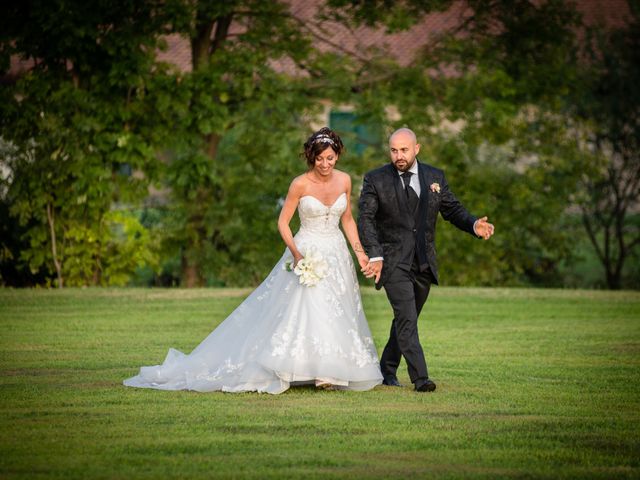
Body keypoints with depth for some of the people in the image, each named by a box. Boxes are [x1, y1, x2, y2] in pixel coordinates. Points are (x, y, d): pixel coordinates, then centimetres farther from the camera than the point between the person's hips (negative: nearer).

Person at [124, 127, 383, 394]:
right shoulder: (300, 184, -11)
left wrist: (359, 251, 3)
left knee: (335, 314, 5)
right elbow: (283, 222, -7)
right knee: (304, 309, -16)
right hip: (307, 253, -5)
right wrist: (296, 253, -20)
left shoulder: (344, 180, 2)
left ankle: (329, 372, 11)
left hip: (336, 255, 5)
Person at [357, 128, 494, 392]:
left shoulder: (435, 177, 6)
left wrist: (474, 225, -12)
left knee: (406, 320, 14)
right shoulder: (375, 180, -4)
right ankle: (420, 378, -21)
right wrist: (375, 255, -23)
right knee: (407, 319, -16)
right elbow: (365, 219, -10)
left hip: (424, 263, 4)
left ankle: (387, 370, 31)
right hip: (393, 262, -4)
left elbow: (453, 210, 9)